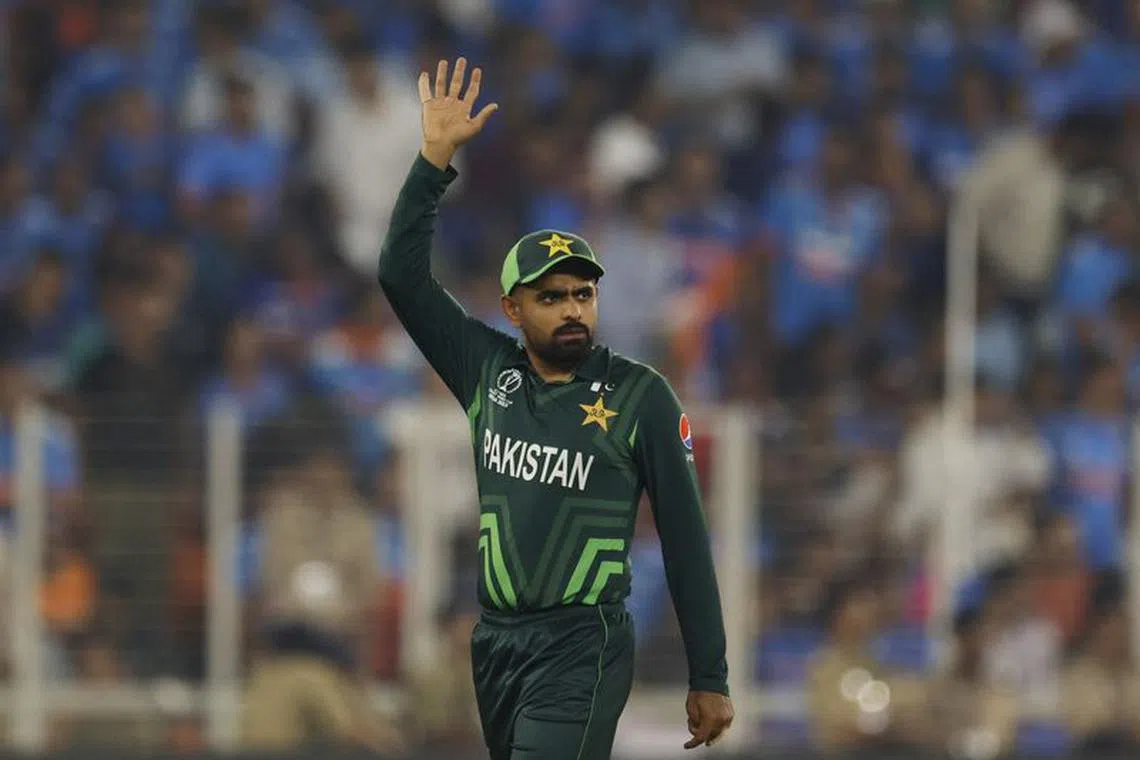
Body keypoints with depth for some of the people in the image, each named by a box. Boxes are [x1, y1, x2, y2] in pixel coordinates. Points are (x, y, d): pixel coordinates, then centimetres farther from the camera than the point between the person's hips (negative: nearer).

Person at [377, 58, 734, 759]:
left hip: (583, 649, -5)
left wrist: (709, 680, -3)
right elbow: (402, 275, 4)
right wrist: (436, 156, -5)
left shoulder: (640, 397, -4)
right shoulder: (488, 372, 6)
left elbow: (685, 538, -2)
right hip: (495, 642, 5)